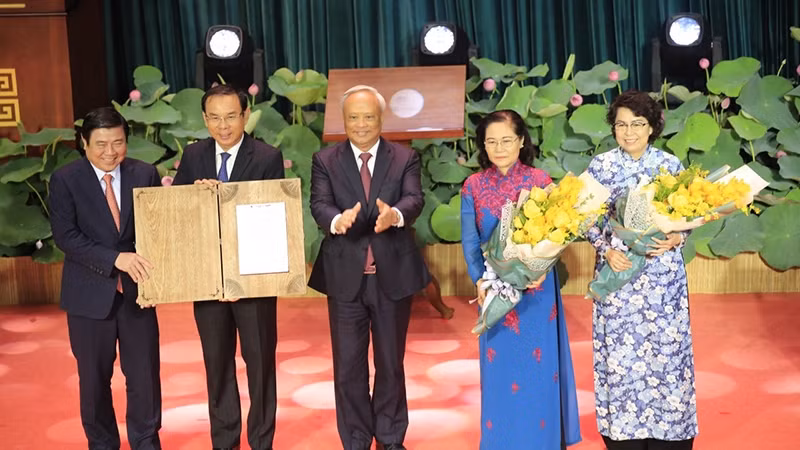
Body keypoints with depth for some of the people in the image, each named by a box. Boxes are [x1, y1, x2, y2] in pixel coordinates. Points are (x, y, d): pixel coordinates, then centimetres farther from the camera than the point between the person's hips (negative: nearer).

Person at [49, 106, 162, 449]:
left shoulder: (145, 174, 1)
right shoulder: (65, 180, -5)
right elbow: (65, 236, -14)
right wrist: (116, 259, -25)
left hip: (137, 290, 1)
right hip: (90, 294, -1)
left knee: (144, 375, 7)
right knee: (94, 378, 13)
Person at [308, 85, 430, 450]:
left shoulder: (405, 158, 1)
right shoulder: (325, 161, 2)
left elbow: (415, 199, -14)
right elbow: (319, 204, -12)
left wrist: (395, 214, -37)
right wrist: (337, 220, -35)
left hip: (393, 275, 0)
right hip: (345, 277, 0)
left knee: (391, 363, 14)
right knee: (348, 366, 8)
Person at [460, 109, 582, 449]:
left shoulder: (540, 180, -2)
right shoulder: (473, 186, 1)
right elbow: (469, 241, -1)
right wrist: (479, 281, -15)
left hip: (536, 287, -1)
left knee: (540, 364, 6)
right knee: (500, 367, 8)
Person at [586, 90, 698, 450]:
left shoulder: (670, 164, 0)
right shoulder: (600, 165, 0)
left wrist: (676, 238, -14)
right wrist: (607, 250, -13)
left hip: (662, 274, 0)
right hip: (618, 271, 0)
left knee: (665, 350, 4)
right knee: (620, 353, 4)